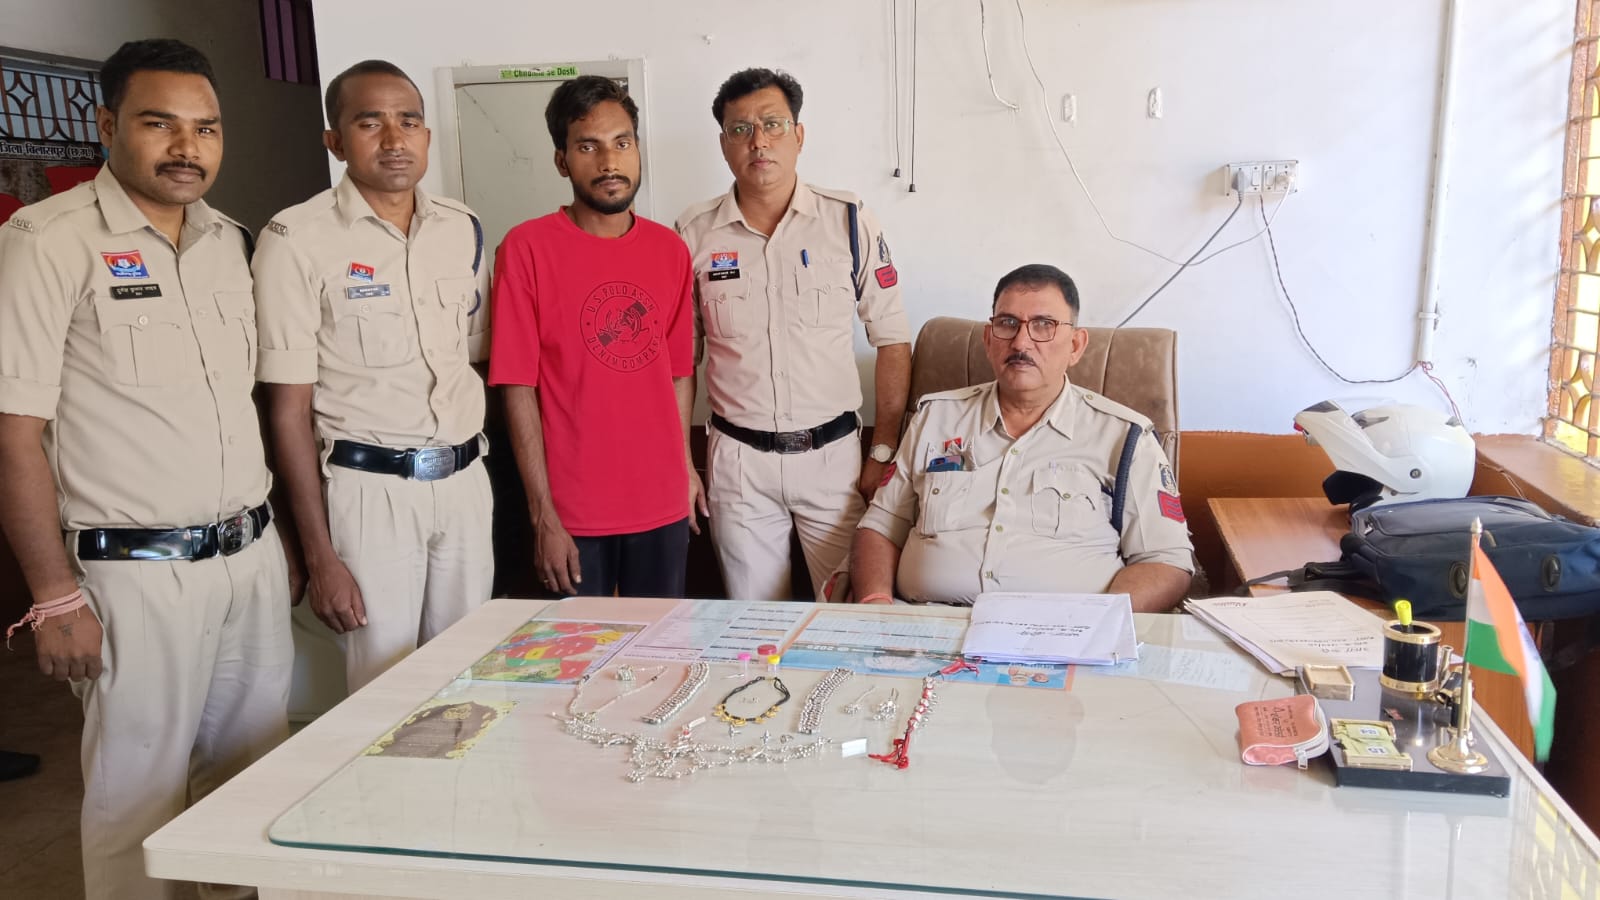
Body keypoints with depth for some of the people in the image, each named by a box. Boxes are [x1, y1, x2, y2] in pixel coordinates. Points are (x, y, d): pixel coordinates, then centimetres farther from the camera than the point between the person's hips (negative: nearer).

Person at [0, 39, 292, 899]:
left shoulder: (228, 240, 10)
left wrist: (273, 536, 14)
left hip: (253, 559, 6)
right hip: (139, 573, -6)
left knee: (256, 783, 14)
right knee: (139, 798, 6)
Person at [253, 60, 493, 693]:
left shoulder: (465, 230, 7)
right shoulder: (298, 239, -8)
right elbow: (289, 409, -9)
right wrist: (320, 557, -10)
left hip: (466, 480, 5)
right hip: (370, 489, -4)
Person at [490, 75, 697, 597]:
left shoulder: (670, 250, 4)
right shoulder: (528, 248, -8)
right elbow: (519, 389, -10)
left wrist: (685, 464, 8)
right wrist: (543, 516, -12)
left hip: (664, 505, 4)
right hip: (574, 514, -4)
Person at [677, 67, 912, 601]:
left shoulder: (848, 221, -2)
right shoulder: (694, 235, 1)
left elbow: (893, 342, 1)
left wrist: (885, 452, -3)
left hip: (833, 452, -1)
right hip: (736, 459, 1)